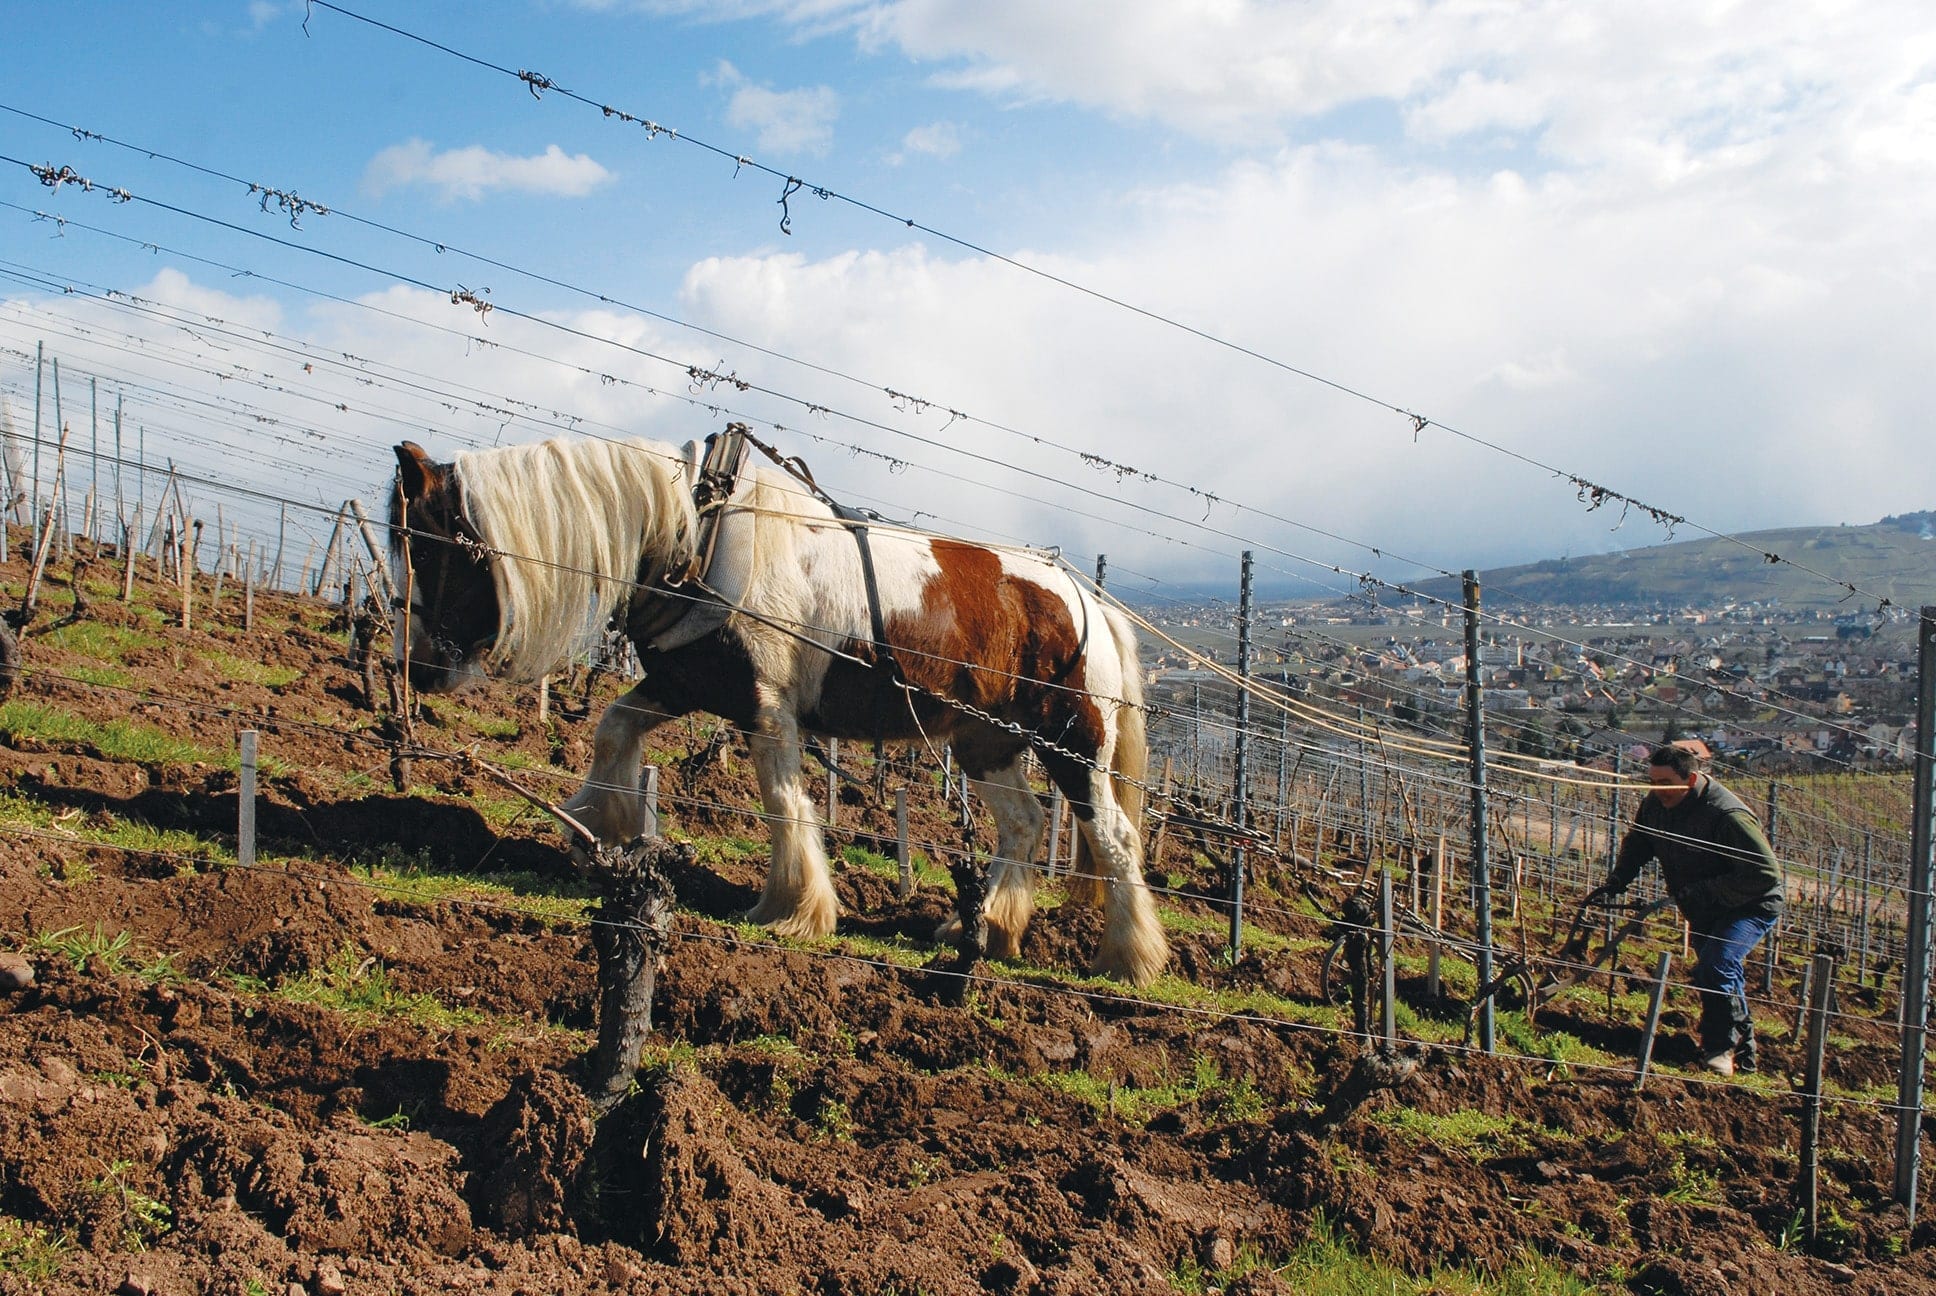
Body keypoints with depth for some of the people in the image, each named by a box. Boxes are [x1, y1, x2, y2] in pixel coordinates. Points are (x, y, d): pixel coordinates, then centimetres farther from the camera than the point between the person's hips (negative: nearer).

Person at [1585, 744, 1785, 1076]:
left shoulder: (1728, 816, -31)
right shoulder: (1656, 803, -8)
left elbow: (1766, 874, -32)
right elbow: (1636, 844, 11)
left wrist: (1703, 892, -33)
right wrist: (1613, 884, -4)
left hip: (1751, 906, -8)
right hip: (1703, 911, 8)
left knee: (1715, 967, -26)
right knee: (1717, 975, 16)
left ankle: (1722, 1047, -10)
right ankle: (1743, 1051, 34)